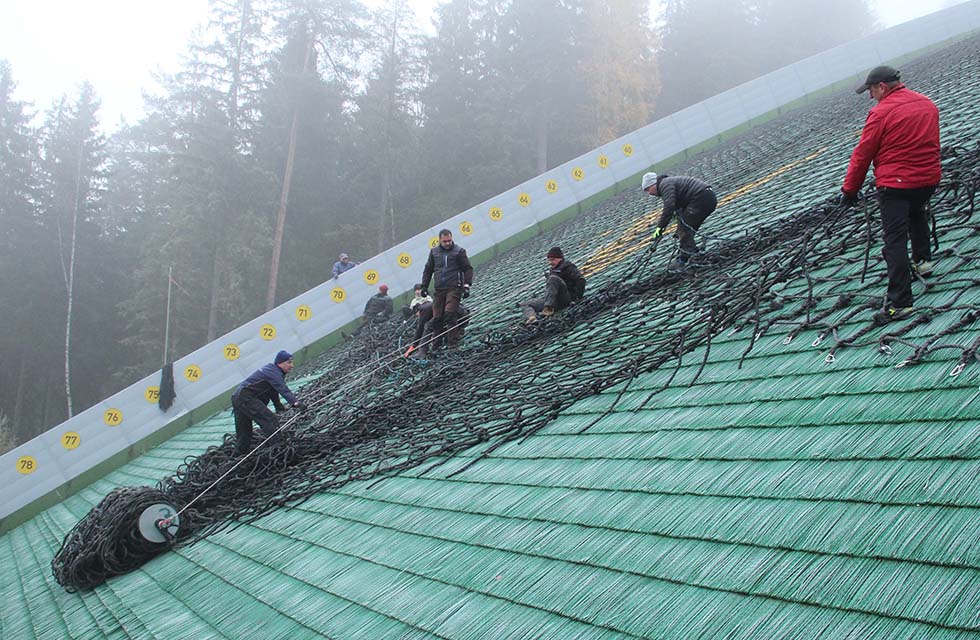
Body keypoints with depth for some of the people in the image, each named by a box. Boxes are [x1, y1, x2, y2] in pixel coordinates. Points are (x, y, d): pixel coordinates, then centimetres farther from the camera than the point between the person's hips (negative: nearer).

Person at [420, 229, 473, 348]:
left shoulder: (459, 251, 2)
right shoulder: (434, 252, 13)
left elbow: (468, 269, 3)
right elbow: (428, 270, 21)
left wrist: (467, 285, -7)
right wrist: (424, 286, 14)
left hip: (454, 288, -4)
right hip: (439, 289, 4)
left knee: (450, 314, -17)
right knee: (437, 317, 1)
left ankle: (453, 343, -12)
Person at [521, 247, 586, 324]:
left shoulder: (567, 267, 1)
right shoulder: (552, 270, 25)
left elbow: (581, 280, -11)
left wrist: (577, 298, -13)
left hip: (566, 299, -8)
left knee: (553, 278, -32)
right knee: (524, 305, 0)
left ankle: (549, 308, -42)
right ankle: (531, 318, -35)